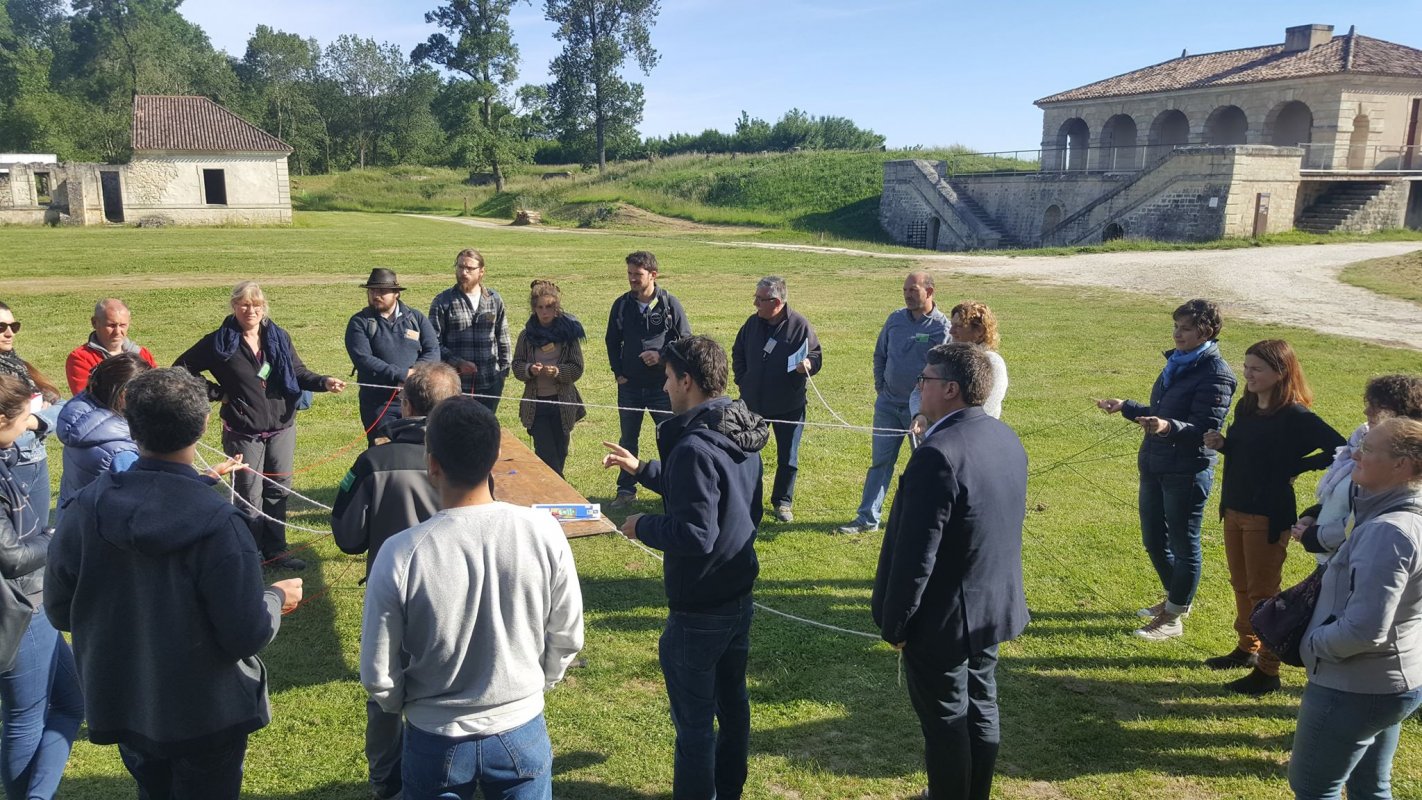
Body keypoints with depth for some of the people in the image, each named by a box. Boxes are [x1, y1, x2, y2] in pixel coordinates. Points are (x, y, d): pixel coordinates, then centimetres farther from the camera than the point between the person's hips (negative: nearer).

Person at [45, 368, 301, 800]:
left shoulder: (86, 508, -16)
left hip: (121, 705, 4)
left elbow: (59, 611, -3)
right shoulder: (216, 523, -29)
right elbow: (247, 635, -24)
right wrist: (276, 598, -3)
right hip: (207, 713, -4)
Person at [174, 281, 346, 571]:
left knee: (279, 490, 12)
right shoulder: (219, 342, -5)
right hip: (243, 433, -3)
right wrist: (216, 393, -5)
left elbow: (298, 372, 5)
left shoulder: (278, 337, 3)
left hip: (282, 427, 3)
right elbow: (182, 368, 2)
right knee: (249, 496, 5)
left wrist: (324, 382, -14)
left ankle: (275, 550, 25)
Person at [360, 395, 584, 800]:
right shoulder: (543, 532, -18)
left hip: (436, 740, -1)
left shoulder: (400, 554, -22)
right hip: (521, 731, 1)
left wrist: (406, 705, 11)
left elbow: (378, 676, -11)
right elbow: (566, 640, -5)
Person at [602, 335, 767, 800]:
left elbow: (694, 534, -29)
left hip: (699, 611, -9)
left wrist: (642, 527, -12)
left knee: (694, 719, 7)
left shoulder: (694, 447, -26)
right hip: (740, 596, 9)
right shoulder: (742, 434, 2)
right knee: (732, 700, 23)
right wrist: (641, 469, 15)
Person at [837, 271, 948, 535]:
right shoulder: (896, 319, 4)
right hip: (888, 404, 4)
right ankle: (867, 518, 9)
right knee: (880, 461, 5)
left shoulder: (942, 327, -9)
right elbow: (880, 355, 16)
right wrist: (880, 387, 9)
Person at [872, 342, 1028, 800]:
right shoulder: (1007, 439, 0)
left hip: (943, 619, -8)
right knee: (981, 710, 22)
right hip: (995, 606, 9)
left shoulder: (938, 454, -28)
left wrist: (893, 624, -13)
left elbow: (915, 553, -26)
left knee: (946, 723, 9)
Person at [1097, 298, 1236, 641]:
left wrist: (1168, 427, -39)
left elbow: (1205, 429, -23)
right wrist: (1126, 407, 17)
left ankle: (1172, 618, 18)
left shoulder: (1215, 375, -16)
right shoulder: (1178, 362, 10)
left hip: (1187, 473, -9)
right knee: (1154, 539, 19)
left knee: (1183, 545, 6)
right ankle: (1176, 598, 39)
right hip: (1155, 466, 9)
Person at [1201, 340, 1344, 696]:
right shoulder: (1245, 407, 5)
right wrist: (1221, 444, -4)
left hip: (1268, 516, -8)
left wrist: (1295, 466, -17)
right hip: (1234, 509, 8)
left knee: (1263, 593, 2)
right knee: (1241, 585, 19)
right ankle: (1247, 649, 36)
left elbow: (1340, 450, -24)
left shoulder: (1295, 417, -18)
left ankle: (1267, 672, 14)